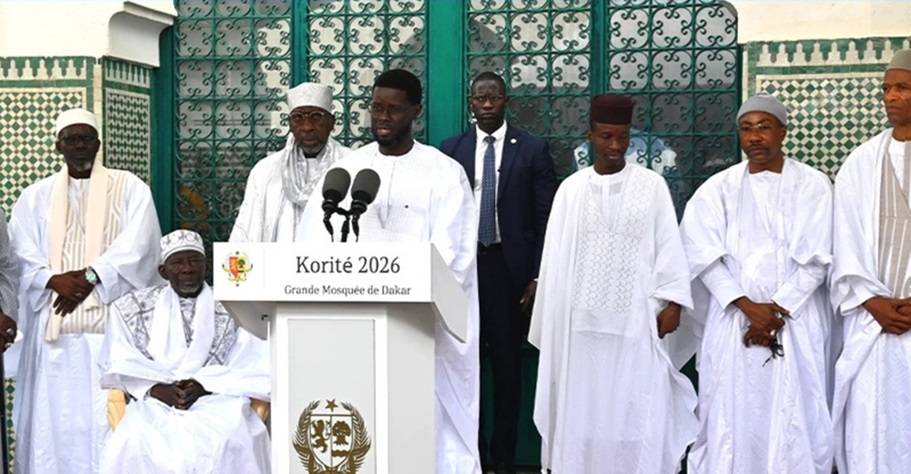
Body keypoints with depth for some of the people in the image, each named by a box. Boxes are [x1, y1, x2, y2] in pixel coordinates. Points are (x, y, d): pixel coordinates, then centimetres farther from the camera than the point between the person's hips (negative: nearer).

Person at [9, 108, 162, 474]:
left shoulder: (129, 188, 8)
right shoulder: (35, 197, 15)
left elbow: (136, 247, -5)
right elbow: (21, 258, 5)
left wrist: (91, 276, -15)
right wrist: (55, 281, -14)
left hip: (112, 323, -2)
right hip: (53, 327, 2)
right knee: (54, 418, -1)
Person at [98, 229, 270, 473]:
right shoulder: (132, 308, 16)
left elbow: (252, 371, 4)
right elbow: (119, 366, 8)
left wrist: (204, 385, -12)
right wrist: (156, 388, -11)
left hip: (217, 400, 0)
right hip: (153, 403, 1)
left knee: (228, 443, -35)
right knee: (135, 444, -33)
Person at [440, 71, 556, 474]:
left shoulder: (532, 149, 2)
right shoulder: (450, 151, 6)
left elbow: (545, 218, 0)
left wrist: (538, 276, -6)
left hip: (510, 268, -1)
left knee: (507, 363, 5)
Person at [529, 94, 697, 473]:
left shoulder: (652, 185, 2)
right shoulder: (571, 189, 5)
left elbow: (669, 246, 1)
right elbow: (556, 256, 7)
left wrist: (672, 302, -7)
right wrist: (552, 319, 6)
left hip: (637, 320, -1)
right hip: (582, 320, 1)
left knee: (637, 411, -2)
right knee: (582, 410, 4)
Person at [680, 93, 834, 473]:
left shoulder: (813, 185, 1)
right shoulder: (718, 188, 4)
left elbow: (816, 260, -4)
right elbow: (704, 255, -4)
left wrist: (778, 310, -12)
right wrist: (749, 307, -14)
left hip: (796, 322, -1)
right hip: (732, 321, 1)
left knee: (794, 416, -1)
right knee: (732, 415, 2)